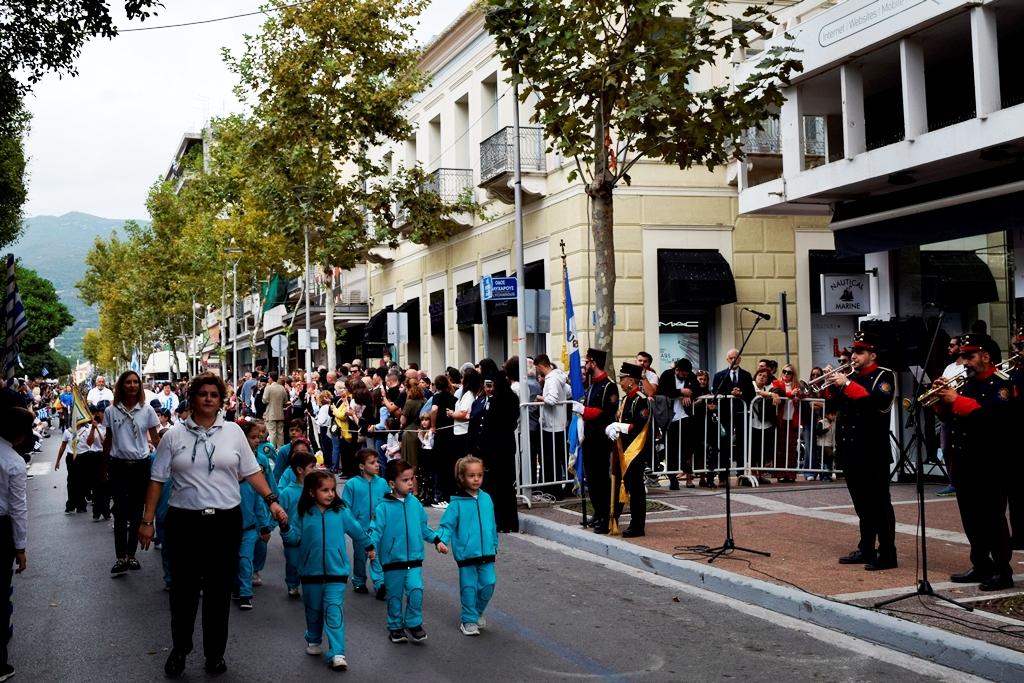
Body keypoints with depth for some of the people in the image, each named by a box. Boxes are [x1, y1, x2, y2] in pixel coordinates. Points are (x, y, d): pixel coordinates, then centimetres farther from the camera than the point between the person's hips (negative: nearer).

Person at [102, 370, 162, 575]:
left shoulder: (147, 410, 0)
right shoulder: (111, 411, 1)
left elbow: (155, 439, 4)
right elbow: (108, 440, 10)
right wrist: (103, 466, 14)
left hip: (141, 466, 1)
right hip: (119, 465, -1)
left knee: (136, 512, 7)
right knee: (121, 511, -9)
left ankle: (131, 555, 18)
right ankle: (120, 558, -4)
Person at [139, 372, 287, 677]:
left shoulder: (233, 431, 5)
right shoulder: (174, 435, 3)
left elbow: (251, 471, 7)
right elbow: (157, 479, 4)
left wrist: (271, 501, -4)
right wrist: (147, 521, -1)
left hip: (226, 521, 1)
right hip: (184, 522, -1)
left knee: (219, 590, 7)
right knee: (183, 588, 5)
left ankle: (215, 652, 22)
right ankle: (179, 649, 26)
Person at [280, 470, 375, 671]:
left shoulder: (341, 511, -3)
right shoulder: (304, 514, -3)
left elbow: (356, 531, 9)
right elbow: (295, 537, -2)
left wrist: (369, 547, 21)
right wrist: (285, 528, -21)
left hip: (336, 572, -2)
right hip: (311, 572, 2)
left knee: (334, 613, -9)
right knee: (313, 610, 18)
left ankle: (337, 653, -10)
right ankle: (313, 641, 40)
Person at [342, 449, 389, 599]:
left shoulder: (382, 483, -4)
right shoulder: (352, 484, -10)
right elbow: (346, 507, -6)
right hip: (360, 528, -1)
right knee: (360, 556, 15)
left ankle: (379, 584, -4)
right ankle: (359, 582, 31)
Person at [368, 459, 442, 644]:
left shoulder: (414, 503, 2)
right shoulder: (384, 507, -11)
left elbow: (423, 526, 13)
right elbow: (376, 530, -12)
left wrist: (436, 539, 7)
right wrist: (370, 546, -28)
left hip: (414, 558, 2)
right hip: (392, 559, -2)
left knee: (416, 589, -12)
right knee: (395, 595, 9)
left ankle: (414, 623, 7)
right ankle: (396, 627, 27)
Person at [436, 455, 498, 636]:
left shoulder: (486, 499, 3)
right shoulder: (457, 503, -10)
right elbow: (447, 524, -10)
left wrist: (494, 547, 17)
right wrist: (442, 540, -28)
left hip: (486, 553, 4)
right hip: (466, 553, -4)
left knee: (488, 584, 5)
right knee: (469, 588, 4)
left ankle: (478, 612, 29)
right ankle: (469, 620, 18)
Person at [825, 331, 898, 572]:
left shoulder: (884, 376, -5)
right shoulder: (850, 377, 16)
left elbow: (879, 403, -24)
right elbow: (832, 407, 14)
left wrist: (847, 384, -23)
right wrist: (832, 385, -2)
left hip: (872, 452, -7)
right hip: (850, 450, 8)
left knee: (879, 504, -4)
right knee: (861, 504, 13)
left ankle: (887, 554, 0)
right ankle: (866, 550, 21)